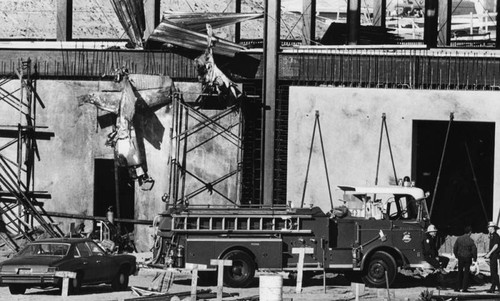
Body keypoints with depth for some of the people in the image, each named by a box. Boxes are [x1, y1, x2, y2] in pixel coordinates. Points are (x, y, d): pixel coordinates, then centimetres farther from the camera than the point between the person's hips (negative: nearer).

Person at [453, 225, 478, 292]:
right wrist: (474, 258, 2)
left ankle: (458, 287, 12)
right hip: (468, 258, -3)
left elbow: (455, 247, 2)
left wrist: (456, 255, 16)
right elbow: (474, 250, -11)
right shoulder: (470, 240, -12)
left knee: (460, 272, 13)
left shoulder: (459, 239, -3)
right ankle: (464, 288, 3)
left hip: (460, 257, 3)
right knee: (466, 273, 5)